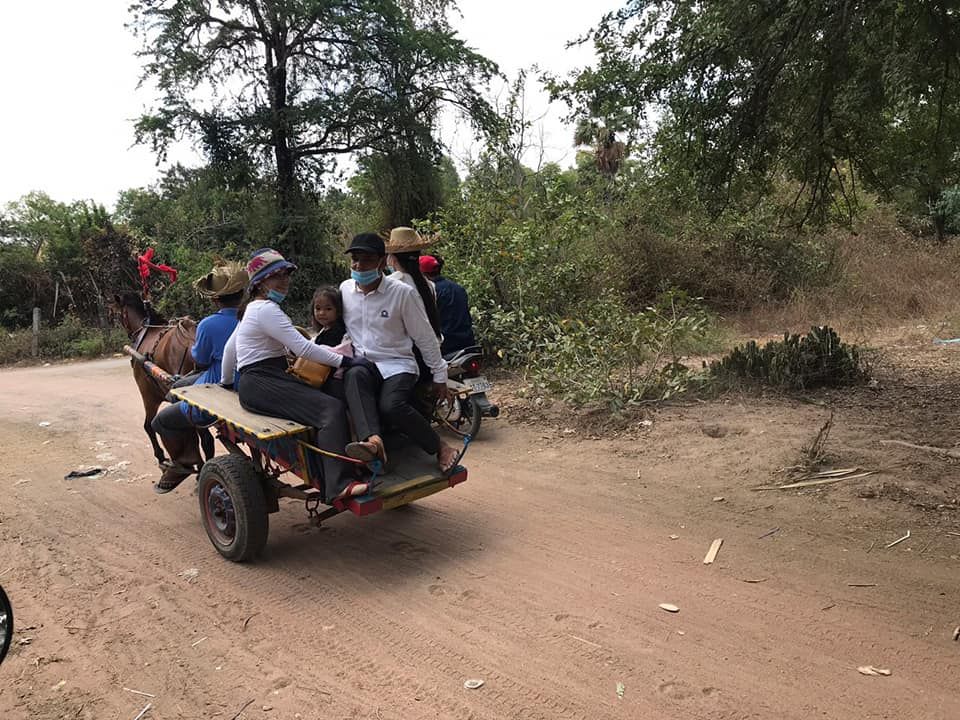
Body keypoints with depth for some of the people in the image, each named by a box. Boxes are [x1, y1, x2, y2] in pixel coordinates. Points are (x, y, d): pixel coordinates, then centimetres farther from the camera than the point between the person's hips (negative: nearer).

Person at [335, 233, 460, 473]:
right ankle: (372, 439, -50)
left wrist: (439, 377, 6)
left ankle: (441, 447, -11)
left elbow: (425, 338, 1)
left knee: (391, 405, -33)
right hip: (362, 364, 3)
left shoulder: (403, 293, -7)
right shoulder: (344, 289, 6)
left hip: (397, 365, -3)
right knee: (354, 376, -34)